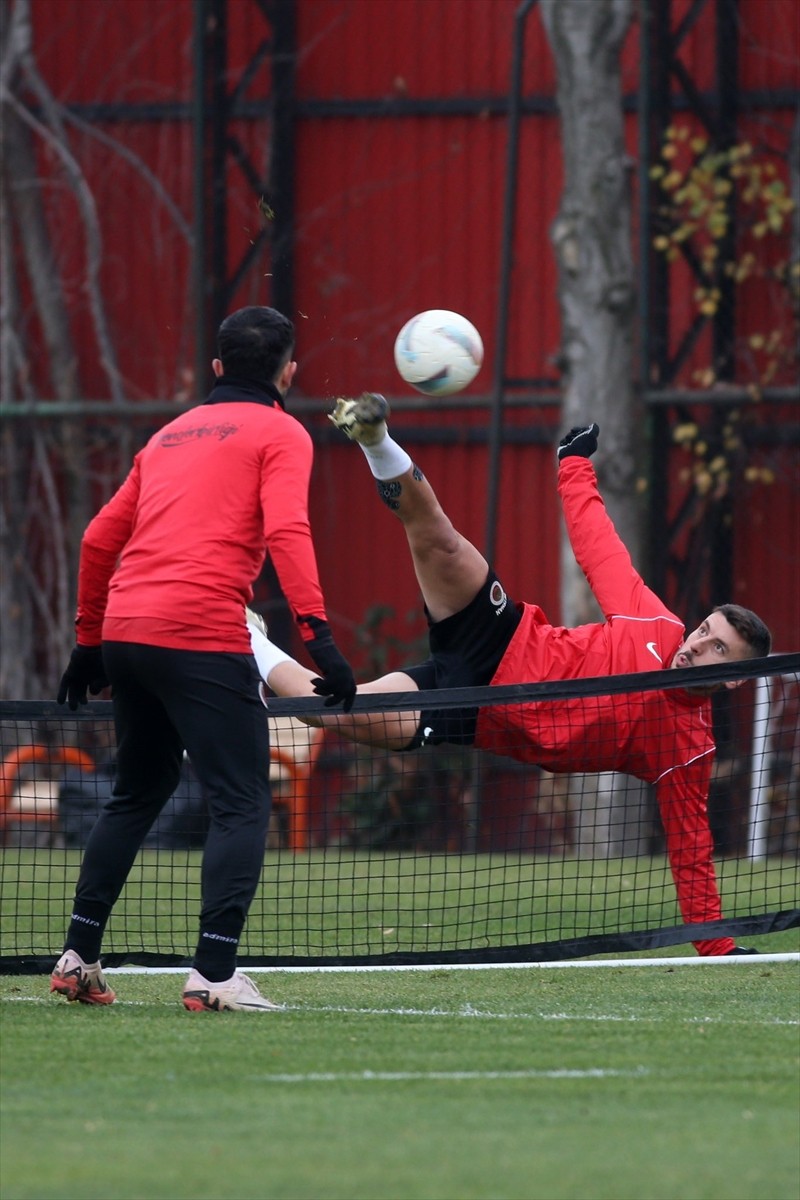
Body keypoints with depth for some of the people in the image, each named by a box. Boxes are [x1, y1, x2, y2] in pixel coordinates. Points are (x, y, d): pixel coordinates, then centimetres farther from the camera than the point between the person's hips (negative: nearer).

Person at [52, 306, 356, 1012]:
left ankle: (79, 956, 21)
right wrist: (318, 631, -19)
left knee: (137, 794, 23)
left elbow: (100, 539, 24)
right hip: (202, 635, -7)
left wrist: (89, 643, 32)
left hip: (123, 630, 7)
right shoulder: (280, 434, 5)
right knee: (242, 803, -5)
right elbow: (286, 530, -12)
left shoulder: (173, 434, 24)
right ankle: (214, 974, -17)